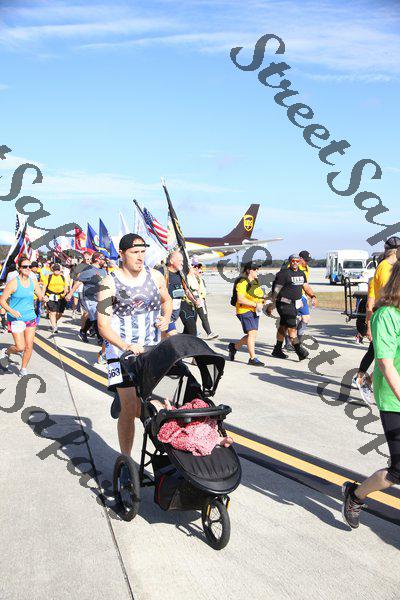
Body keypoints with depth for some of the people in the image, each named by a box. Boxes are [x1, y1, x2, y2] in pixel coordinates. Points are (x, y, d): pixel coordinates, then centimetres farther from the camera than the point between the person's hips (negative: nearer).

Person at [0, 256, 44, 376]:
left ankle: (23, 368, 23)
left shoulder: (33, 282, 3)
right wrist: (11, 311, -26)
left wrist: (44, 297, -11)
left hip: (31, 318, 5)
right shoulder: (13, 283, -12)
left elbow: (41, 297, 13)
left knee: (29, 346, 4)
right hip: (16, 319, -5)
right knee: (20, 347, -9)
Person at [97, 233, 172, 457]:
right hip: (122, 352, -4)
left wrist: (166, 318, 4)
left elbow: (167, 300, 26)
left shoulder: (155, 277, 6)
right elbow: (103, 326, -9)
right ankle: (126, 459, 10)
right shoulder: (110, 284, -6)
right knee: (130, 409, -5)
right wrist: (127, 346, -24)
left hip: (153, 351, 4)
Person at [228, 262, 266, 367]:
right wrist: (255, 304, -23)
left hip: (255, 311, 9)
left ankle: (234, 346, 30)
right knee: (252, 333, -13)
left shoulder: (255, 282, 17)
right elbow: (240, 299, -20)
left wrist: (262, 300, 8)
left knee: (253, 335, 10)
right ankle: (252, 359, -9)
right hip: (245, 311, -9)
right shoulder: (242, 282, -12)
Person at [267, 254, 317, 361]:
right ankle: (300, 351, -14)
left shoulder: (301, 273, 13)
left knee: (283, 327, 15)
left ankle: (277, 350, 25)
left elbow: (306, 287, 19)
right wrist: (271, 305, -9)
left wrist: (313, 296, 0)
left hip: (294, 304, 8)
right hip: (284, 305, -8)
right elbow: (276, 290, -10)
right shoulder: (284, 274, -11)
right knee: (292, 328, -11)